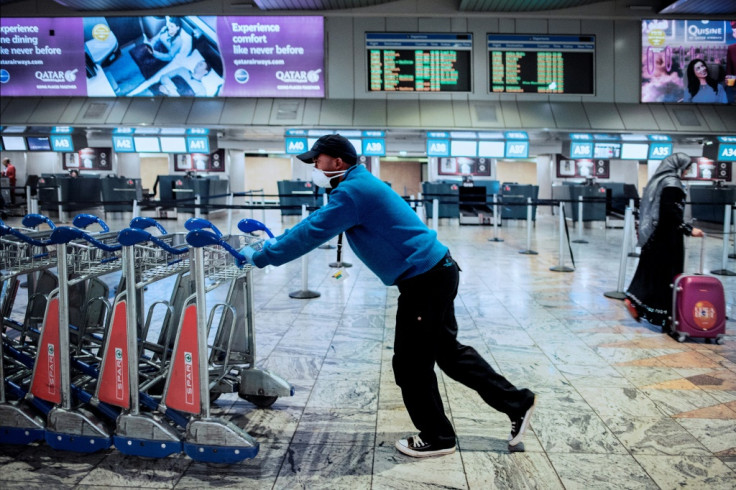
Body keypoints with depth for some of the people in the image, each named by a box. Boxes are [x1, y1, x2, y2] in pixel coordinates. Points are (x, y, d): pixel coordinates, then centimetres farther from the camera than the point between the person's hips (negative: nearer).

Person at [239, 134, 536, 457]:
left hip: (425, 281, -10)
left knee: (411, 364, 3)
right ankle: (517, 403, 28)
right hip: (436, 272, 10)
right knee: (448, 350, 19)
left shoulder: (353, 191, -17)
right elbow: (316, 221, 25)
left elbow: (311, 233, -18)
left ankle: (437, 438, 21)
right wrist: (277, 243, 20)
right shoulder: (359, 185, 15)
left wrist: (261, 258, -9)